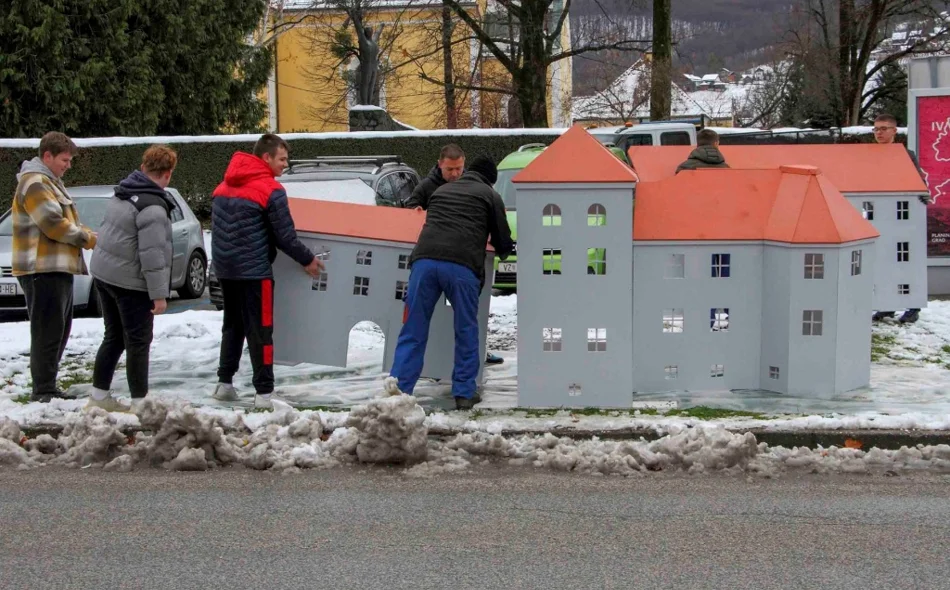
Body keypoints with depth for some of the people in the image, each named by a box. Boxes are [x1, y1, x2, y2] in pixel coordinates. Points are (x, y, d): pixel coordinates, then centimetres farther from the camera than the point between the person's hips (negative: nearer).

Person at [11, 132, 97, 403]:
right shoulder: (35, 184, -12)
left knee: (60, 330, 14)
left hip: (59, 268, 11)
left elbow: (66, 222, 24)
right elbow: (54, 224, -20)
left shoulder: (51, 183, 21)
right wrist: (89, 239, -11)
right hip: (43, 270, -11)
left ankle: (48, 386, 20)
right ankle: (42, 390, -7)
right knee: (48, 331, -10)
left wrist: (91, 235, 6)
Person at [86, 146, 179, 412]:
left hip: (104, 273, 9)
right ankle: (140, 401, 6)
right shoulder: (153, 207, -21)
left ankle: (99, 395, 23)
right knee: (138, 342, 1)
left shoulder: (121, 194, 7)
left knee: (114, 337, 18)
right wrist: (159, 294, -19)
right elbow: (152, 254, -23)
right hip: (131, 282, -9)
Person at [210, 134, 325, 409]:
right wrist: (307, 260, 2)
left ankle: (224, 383, 18)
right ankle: (264, 392, -3)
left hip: (224, 268, 7)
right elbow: (285, 236, -11)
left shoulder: (223, 187, 11)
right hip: (254, 271, -7)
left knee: (233, 325, 18)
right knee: (260, 330, -3)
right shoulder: (271, 190, -13)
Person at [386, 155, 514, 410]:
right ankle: (464, 393, 9)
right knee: (466, 332, 9)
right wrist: (503, 252, 44)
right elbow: (503, 240, 19)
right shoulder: (489, 195, 18)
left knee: (414, 329, 6)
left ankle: (399, 383, -6)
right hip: (462, 265, -3)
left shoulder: (441, 190, 31)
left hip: (424, 260, 3)